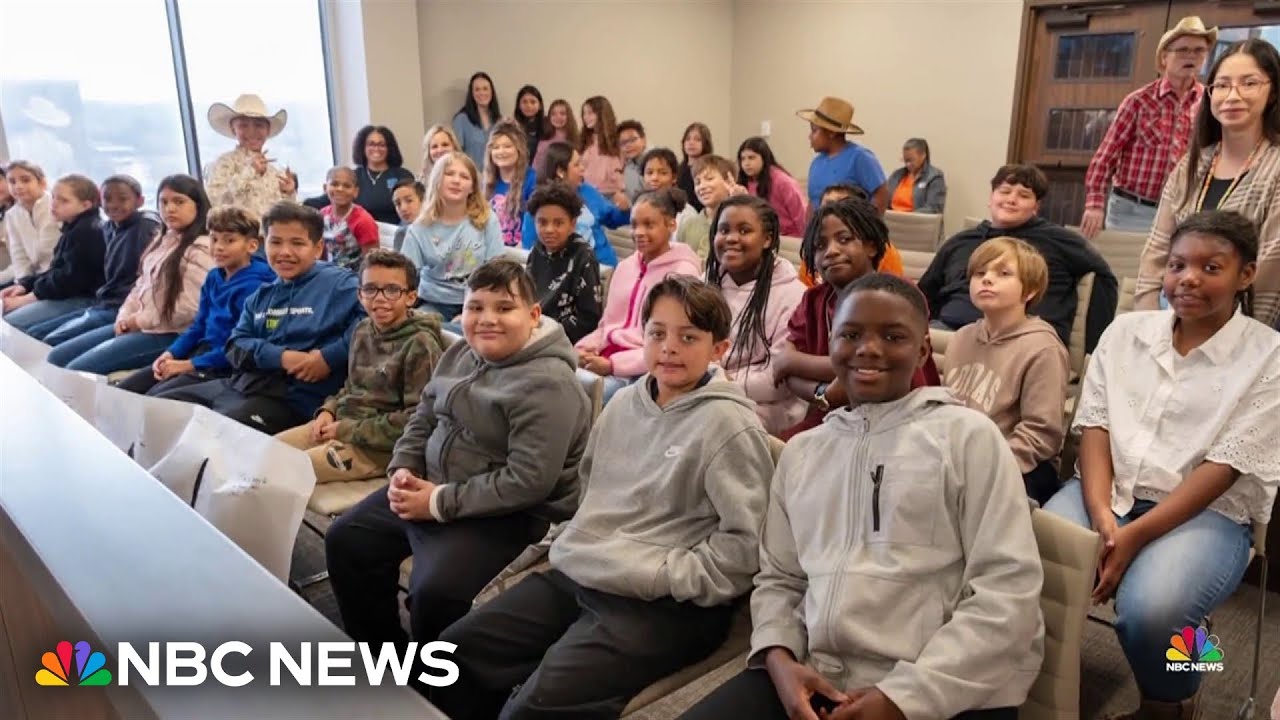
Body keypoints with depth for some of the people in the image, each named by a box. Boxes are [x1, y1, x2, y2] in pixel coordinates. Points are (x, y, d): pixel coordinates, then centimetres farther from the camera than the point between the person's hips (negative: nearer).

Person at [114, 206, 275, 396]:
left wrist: (189, 365, -17)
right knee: (121, 391, 4)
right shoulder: (213, 278, 12)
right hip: (198, 352, 9)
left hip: (222, 367, -9)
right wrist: (170, 353, 2)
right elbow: (199, 326, 18)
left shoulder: (253, 286, -17)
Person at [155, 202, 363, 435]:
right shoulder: (262, 295, 19)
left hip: (292, 397, -8)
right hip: (239, 384, 8)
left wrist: (328, 357, -25)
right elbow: (235, 346, 8)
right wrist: (280, 356, -13)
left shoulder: (339, 284, -4)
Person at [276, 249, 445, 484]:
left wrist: (348, 430, -16)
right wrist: (329, 410, 2)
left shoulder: (420, 345, -15)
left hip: (382, 446, -8)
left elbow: (418, 420, -21)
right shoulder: (363, 330, 9)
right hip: (341, 426, 8)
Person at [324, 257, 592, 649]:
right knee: (344, 541, 8)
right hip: (429, 488, 9)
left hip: (505, 513, -9)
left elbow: (528, 481, -27)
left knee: (434, 591, -27)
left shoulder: (546, 383, -22)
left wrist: (440, 503, -21)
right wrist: (402, 469, -3)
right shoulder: (460, 354, 6)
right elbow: (423, 419, 16)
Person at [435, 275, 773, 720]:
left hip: (660, 606, -7)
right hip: (572, 577, 8)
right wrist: (570, 541, 14)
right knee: (450, 655, 3)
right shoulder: (624, 404, 12)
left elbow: (746, 544, -15)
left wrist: (664, 575, -16)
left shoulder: (729, 425, -10)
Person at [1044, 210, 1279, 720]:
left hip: (1207, 512, -2)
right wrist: (1102, 515, -16)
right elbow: (1095, 426, 1)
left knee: (1149, 609, -32)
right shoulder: (1125, 331, 9)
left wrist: (1135, 535, -20)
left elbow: (1224, 468, -10)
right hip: (1108, 494, 3)